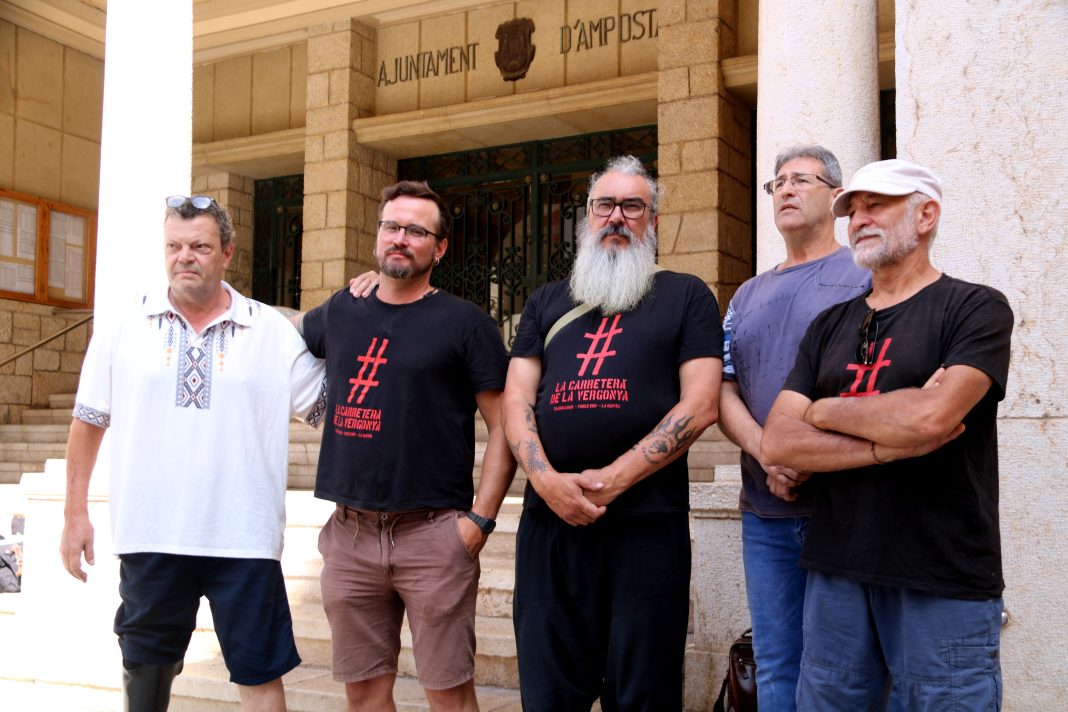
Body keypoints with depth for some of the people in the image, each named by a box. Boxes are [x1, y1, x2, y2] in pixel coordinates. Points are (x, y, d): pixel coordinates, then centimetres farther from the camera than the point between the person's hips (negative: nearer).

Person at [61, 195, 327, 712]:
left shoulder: (273, 332, 2)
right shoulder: (124, 329, 4)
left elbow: (328, 405, 4)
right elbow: (88, 422, 10)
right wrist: (75, 513, 8)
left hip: (243, 538, -1)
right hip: (149, 536, 2)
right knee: (145, 669, 16)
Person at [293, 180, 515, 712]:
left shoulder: (466, 323, -1)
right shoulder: (341, 313, 11)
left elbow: (503, 426, -5)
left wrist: (479, 519, -11)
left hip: (434, 535, -4)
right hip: (349, 534, 4)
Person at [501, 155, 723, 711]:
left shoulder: (685, 296, 7)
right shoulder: (547, 302, 17)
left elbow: (700, 404, -4)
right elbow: (516, 400, 8)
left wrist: (614, 478, -13)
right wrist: (545, 479, -11)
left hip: (647, 523, -3)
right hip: (549, 520, 3)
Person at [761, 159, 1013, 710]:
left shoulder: (976, 308, -2)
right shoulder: (829, 327, 12)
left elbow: (930, 415, -21)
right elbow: (776, 443, 0)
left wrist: (825, 412, -4)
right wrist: (889, 444, -13)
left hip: (944, 581, -4)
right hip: (837, 571, 5)